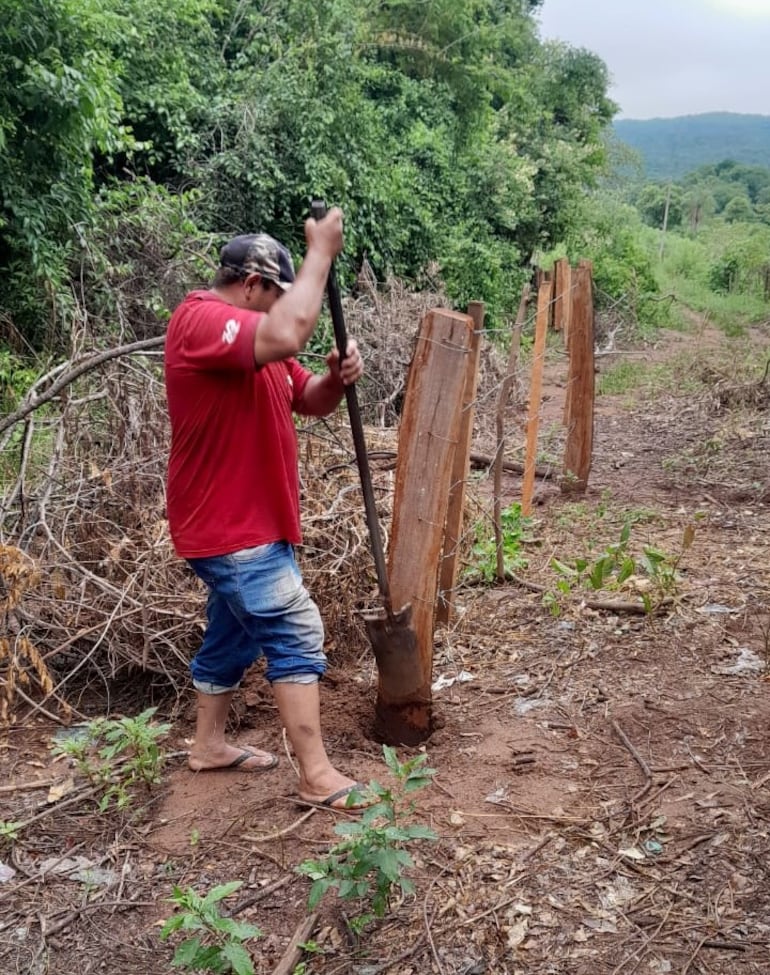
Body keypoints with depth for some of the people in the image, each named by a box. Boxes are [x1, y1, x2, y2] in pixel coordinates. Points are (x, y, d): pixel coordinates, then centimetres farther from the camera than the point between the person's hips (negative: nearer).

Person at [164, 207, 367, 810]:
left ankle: (209, 746, 34)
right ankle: (318, 775, -3)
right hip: (229, 526, -11)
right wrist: (321, 251, -26)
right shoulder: (201, 320, -18)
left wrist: (338, 377, -7)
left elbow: (310, 401, 16)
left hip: (246, 523, 11)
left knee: (233, 636, 19)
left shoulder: (253, 340, 15)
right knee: (296, 633, -9)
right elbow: (290, 333, -37)